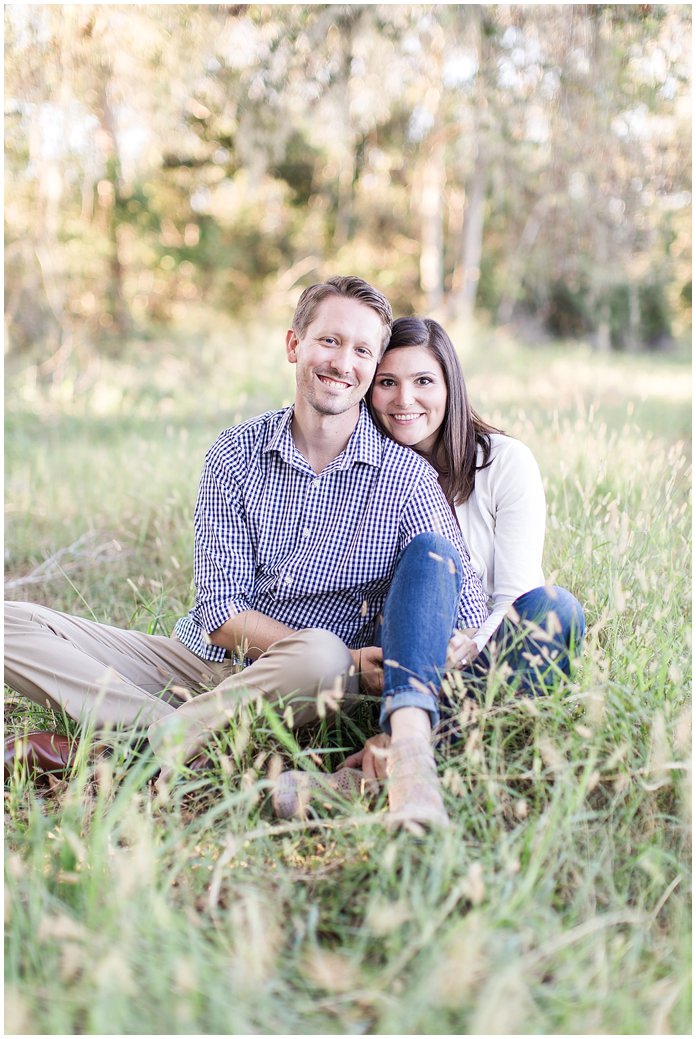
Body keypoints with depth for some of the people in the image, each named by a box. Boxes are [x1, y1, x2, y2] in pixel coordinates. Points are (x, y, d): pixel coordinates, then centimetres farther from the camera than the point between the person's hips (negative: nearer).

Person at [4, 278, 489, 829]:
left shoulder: (406, 475, -5)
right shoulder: (237, 453, 0)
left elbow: (469, 617, -8)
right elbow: (222, 610, -6)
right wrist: (349, 660, -20)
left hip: (303, 683, -1)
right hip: (202, 658, 2)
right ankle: (176, 737, -29)